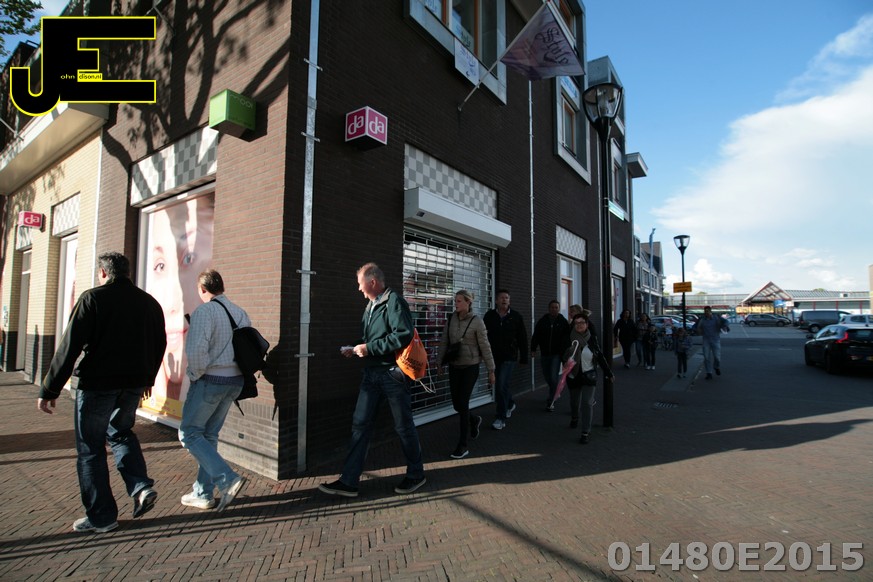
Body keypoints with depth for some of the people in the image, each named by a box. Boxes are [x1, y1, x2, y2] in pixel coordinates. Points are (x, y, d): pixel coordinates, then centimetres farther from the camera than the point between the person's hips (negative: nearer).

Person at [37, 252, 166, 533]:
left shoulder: (93, 298, -9)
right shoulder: (149, 302, 7)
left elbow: (69, 347, -13)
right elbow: (159, 346, 13)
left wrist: (49, 389, -6)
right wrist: (146, 380, 26)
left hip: (97, 384, -5)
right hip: (133, 384, 5)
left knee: (90, 449, 9)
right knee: (120, 433, 25)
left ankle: (101, 516, 15)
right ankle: (142, 486, 9)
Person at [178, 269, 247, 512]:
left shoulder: (204, 312, -13)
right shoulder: (240, 312, 8)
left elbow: (196, 350, -24)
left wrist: (194, 374, -7)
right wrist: (239, 371, 13)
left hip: (210, 381, -7)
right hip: (235, 381, 7)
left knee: (189, 433, 7)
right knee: (209, 435, 18)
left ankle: (227, 478, -4)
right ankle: (203, 494, 25)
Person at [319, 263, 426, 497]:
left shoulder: (394, 301, -12)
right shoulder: (371, 305, 15)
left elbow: (404, 335, -24)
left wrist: (369, 348, -19)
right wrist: (356, 349, 7)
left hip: (392, 373, -8)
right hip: (372, 373, 8)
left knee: (404, 426, 7)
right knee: (360, 424, 6)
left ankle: (416, 474, 26)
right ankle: (349, 481, 15)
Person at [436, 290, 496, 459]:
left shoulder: (477, 322, -11)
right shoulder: (451, 319, 2)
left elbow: (485, 347, -7)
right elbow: (444, 342, 7)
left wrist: (491, 371, -5)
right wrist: (439, 362, 3)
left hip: (470, 367, -5)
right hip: (454, 367, 5)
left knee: (462, 404, -7)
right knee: (456, 404, 9)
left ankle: (463, 445, 7)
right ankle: (474, 420, 42)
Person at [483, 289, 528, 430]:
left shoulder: (516, 317, -1)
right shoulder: (489, 316, 2)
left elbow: (522, 339, 2)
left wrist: (524, 358, 2)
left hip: (509, 357, -3)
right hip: (494, 356, 3)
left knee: (501, 386, -9)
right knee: (501, 385, 16)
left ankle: (501, 418, 2)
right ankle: (510, 404, 44)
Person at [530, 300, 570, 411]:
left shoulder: (563, 322, 0)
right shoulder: (542, 321, 3)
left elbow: (567, 338, 1)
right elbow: (535, 336, 3)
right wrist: (533, 349, -6)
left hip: (556, 354, -3)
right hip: (545, 354, 3)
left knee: (553, 377, -10)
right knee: (547, 377, 12)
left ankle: (551, 402, 0)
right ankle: (554, 394, 40)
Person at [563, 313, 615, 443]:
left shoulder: (592, 338, -6)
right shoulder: (570, 338, -11)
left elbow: (600, 356, 2)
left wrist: (609, 373, 4)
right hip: (573, 376, 1)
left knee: (587, 403, -7)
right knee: (574, 402, 17)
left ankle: (586, 432, 3)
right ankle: (574, 418, 50)